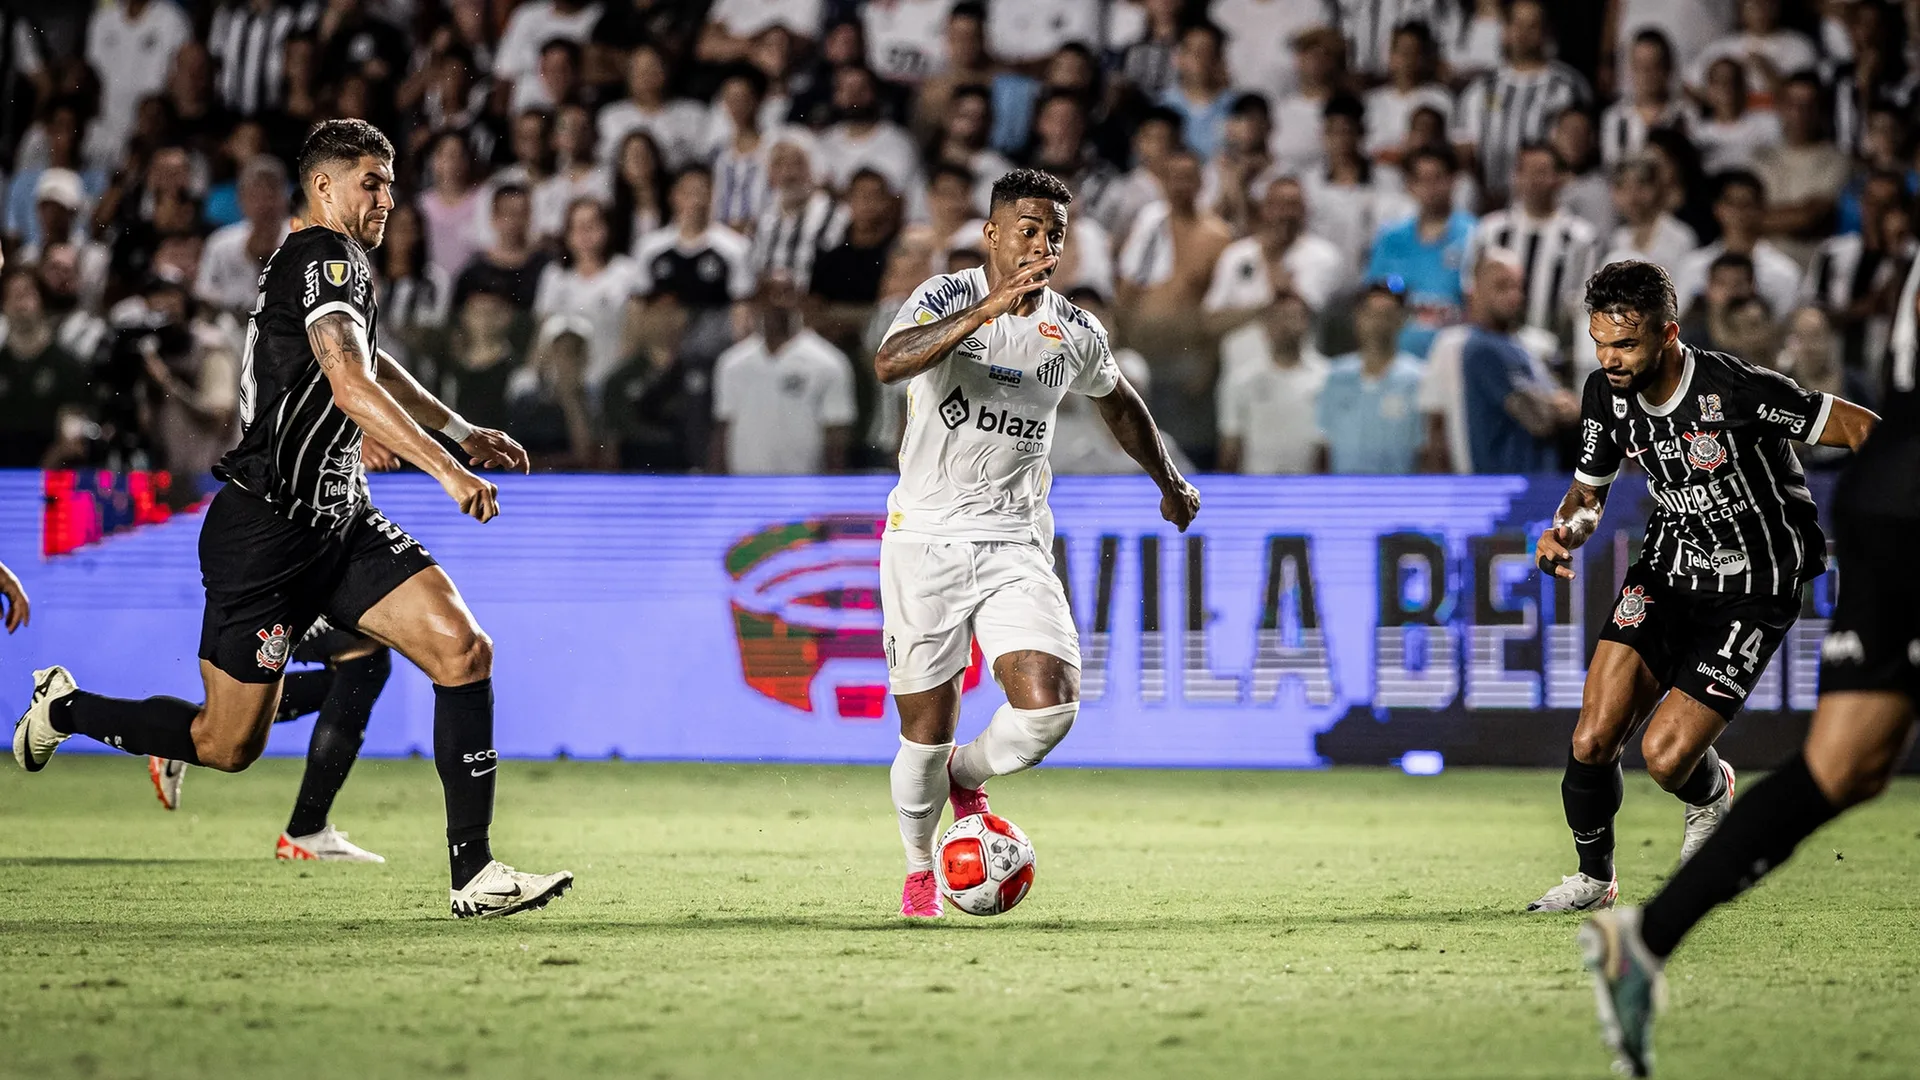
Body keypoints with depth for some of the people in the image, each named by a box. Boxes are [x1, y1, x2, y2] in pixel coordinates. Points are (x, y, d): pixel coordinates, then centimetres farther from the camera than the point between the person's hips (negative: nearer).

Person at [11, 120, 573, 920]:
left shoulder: (340, 265, 16)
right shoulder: (325, 257, -15)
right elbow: (350, 384, -30)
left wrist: (460, 430, 43)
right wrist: (446, 468, -35)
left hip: (340, 523, 9)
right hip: (264, 531, -9)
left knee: (465, 651, -10)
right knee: (228, 745, 2)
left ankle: (474, 873, -11)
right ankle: (65, 708, 29)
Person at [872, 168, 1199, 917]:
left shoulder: (1076, 335, 5)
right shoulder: (947, 297, -8)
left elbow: (1118, 403, 27)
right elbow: (890, 363, -30)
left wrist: (1169, 482, 36)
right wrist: (989, 308, -38)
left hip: (1015, 545, 3)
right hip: (926, 539, -3)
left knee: (1050, 705, -18)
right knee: (926, 731, 0)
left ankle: (966, 776, 15)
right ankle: (919, 869, 28)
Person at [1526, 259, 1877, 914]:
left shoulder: (1735, 390, -26)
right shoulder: (1606, 394, -6)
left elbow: (1862, 429, -19)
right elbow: (1589, 492, 10)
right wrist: (1566, 530, -12)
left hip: (1753, 588, -5)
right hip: (1666, 571, 5)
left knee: (1666, 756, -15)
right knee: (1592, 742, -9)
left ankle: (1713, 797, 23)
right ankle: (1594, 879, 17)